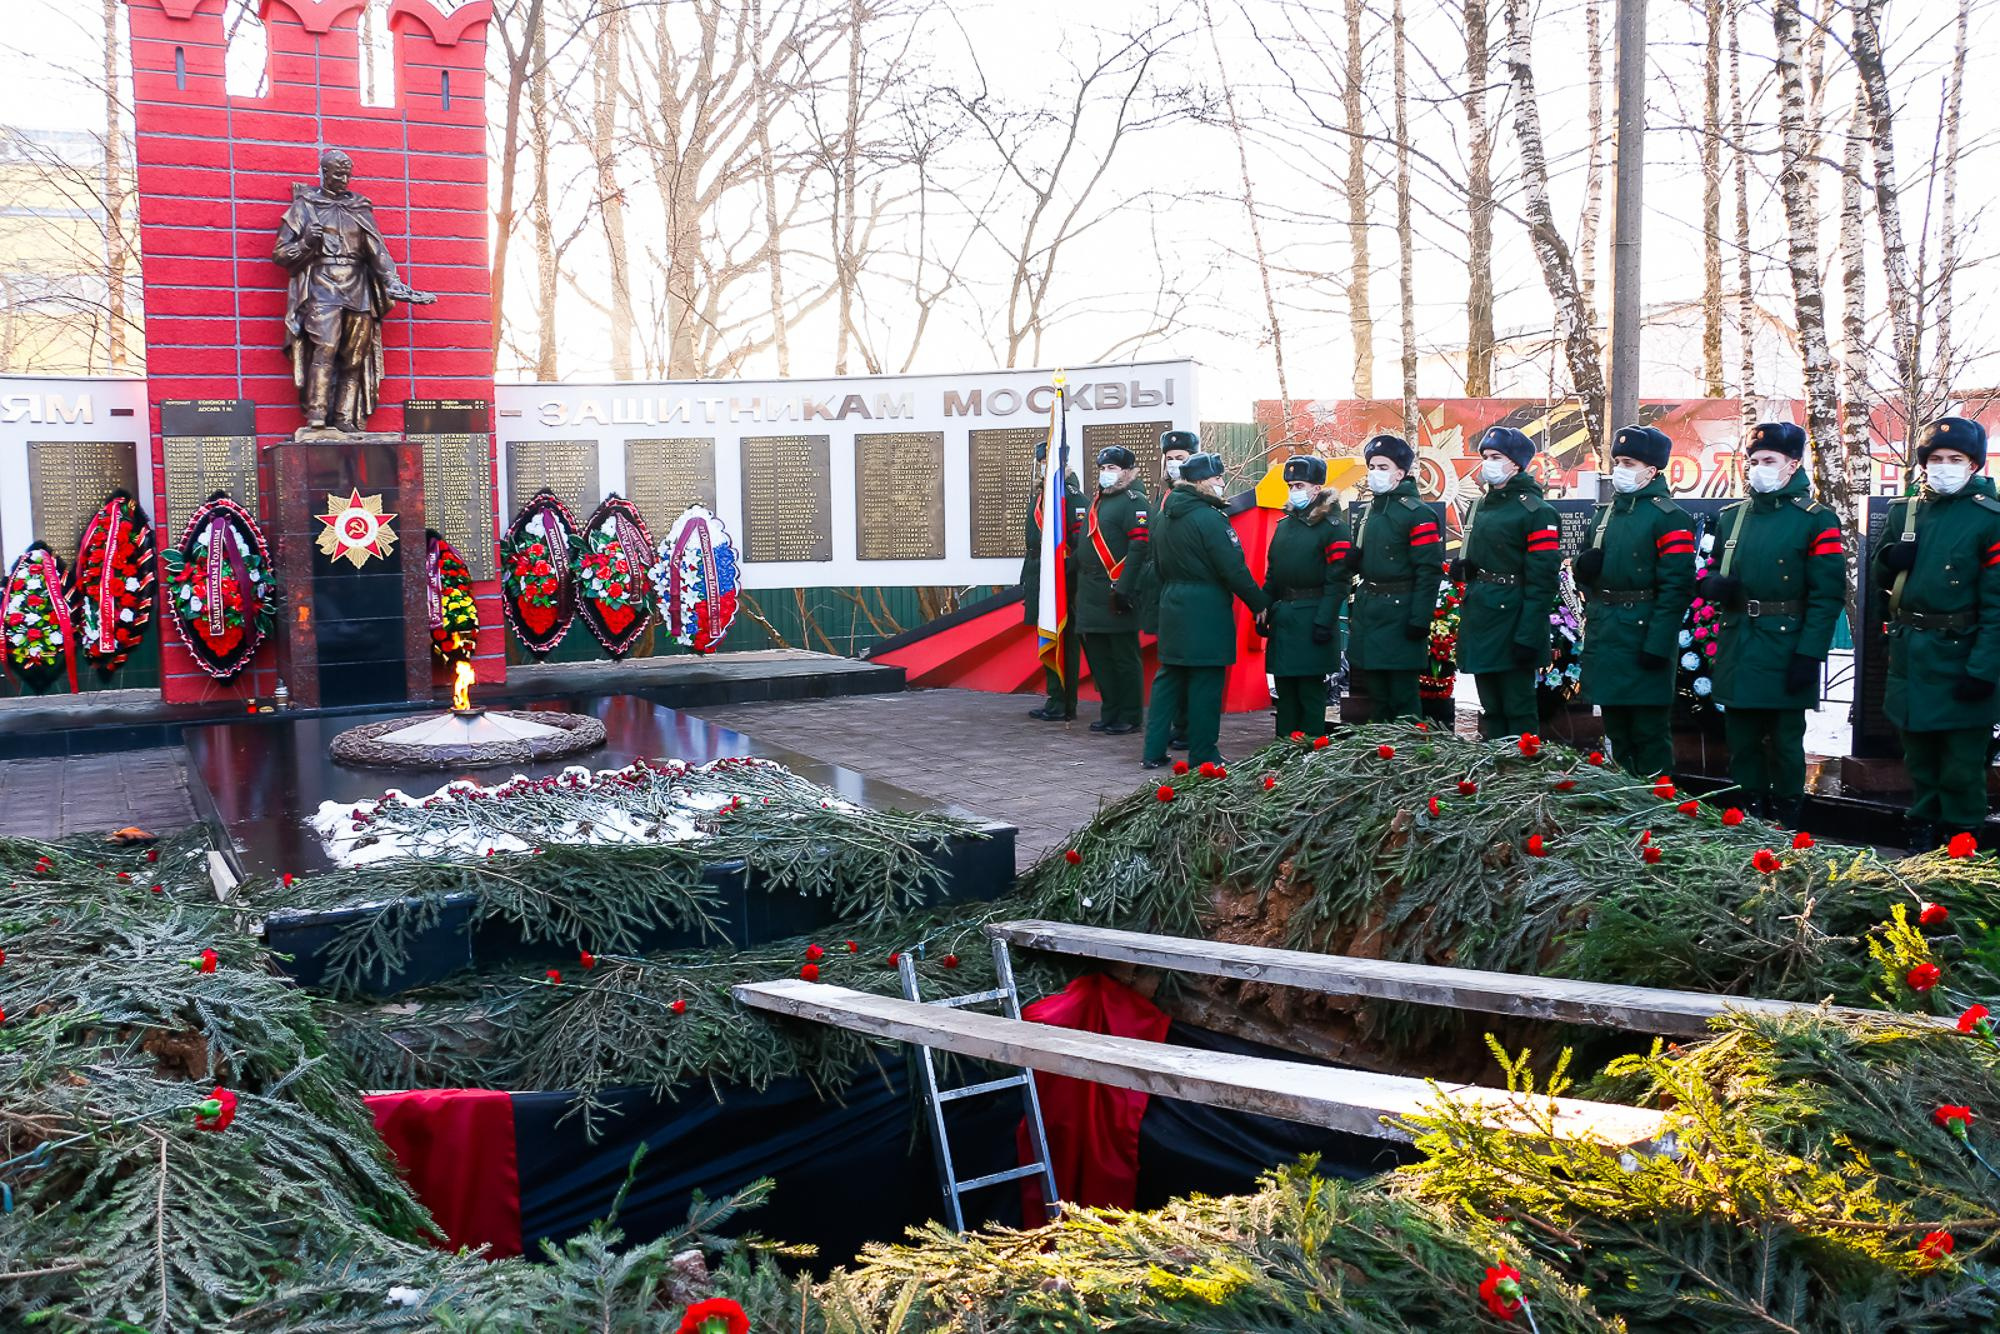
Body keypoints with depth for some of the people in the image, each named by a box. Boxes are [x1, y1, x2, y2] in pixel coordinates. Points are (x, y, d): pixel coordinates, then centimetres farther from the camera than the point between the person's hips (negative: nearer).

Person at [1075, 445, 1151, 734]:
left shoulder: (1134, 501, -9)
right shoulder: (1098, 501, 19)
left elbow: (1139, 548, -18)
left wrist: (1124, 590, -23)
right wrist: (1081, 590, 22)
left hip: (1116, 594, -9)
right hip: (1092, 596, 9)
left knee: (1124, 657, -2)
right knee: (1099, 656, 12)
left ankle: (1130, 717, 6)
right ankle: (1110, 713, 22)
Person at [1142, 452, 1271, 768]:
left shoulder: (1163, 517, 10)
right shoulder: (1208, 518, -15)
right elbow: (1234, 570, -15)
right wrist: (1259, 603, -6)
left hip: (1172, 606, 8)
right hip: (1206, 610, -8)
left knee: (1168, 678, 13)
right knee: (1205, 683, 0)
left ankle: (1153, 751, 13)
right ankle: (1203, 755, 6)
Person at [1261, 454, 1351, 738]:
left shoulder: (1332, 527, -7)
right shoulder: (1284, 525, 13)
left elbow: (1337, 581, -12)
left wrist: (1324, 622, -18)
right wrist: (1264, 612, 9)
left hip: (1312, 617, -6)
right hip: (1283, 617, 6)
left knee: (1311, 691, -1)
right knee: (1285, 691, 11)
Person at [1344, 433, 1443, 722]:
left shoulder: (1417, 514, -10)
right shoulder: (1369, 511, 15)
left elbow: (1428, 571, -15)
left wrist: (1420, 619, -20)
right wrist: (1352, 558, -1)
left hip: (1399, 613, -8)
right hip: (1366, 610, 8)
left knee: (1403, 698, -3)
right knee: (1376, 694, 14)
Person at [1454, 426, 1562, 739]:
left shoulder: (1536, 511, -10)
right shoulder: (1480, 507, 15)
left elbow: (1542, 578, -15)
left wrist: (1528, 636, -21)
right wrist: (1461, 566, 1)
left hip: (1511, 622, -8)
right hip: (1479, 618, 8)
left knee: (1518, 710, -2)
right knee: (1491, 709, 13)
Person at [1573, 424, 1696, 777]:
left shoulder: (1669, 518, -9)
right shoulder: (1604, 514, 14)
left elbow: (1676, 586, -15)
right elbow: (1586, 573, 20)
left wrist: (1657, 645, -20)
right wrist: (1584, 564, -5)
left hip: (1642, 638, -7)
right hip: (1604, 637, 7)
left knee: (1649, 734, -1)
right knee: (1616, 731, 15)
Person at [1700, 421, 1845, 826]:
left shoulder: (1816, 520, -5)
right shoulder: (1731, 517, 12)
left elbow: (1828, 594, -10)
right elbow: (1709, 570, 19)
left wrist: (1809, 654, -17)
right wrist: (1713, 583, -7)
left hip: (1785, 651, -5)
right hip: (1737, 651, 5)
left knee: (1785, 744, 4)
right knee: (1741, 743, 12)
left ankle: (1785, 828, 14)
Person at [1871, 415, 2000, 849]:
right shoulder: (1903, 512, 8)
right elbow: (1879, 577, 15)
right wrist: (1891, 558, -9)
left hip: (1958, 661, -5)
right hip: (1909, 659, 5)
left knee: (1961, 767, 2)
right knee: (1920, 760, 16)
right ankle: (1922, 842, 28)